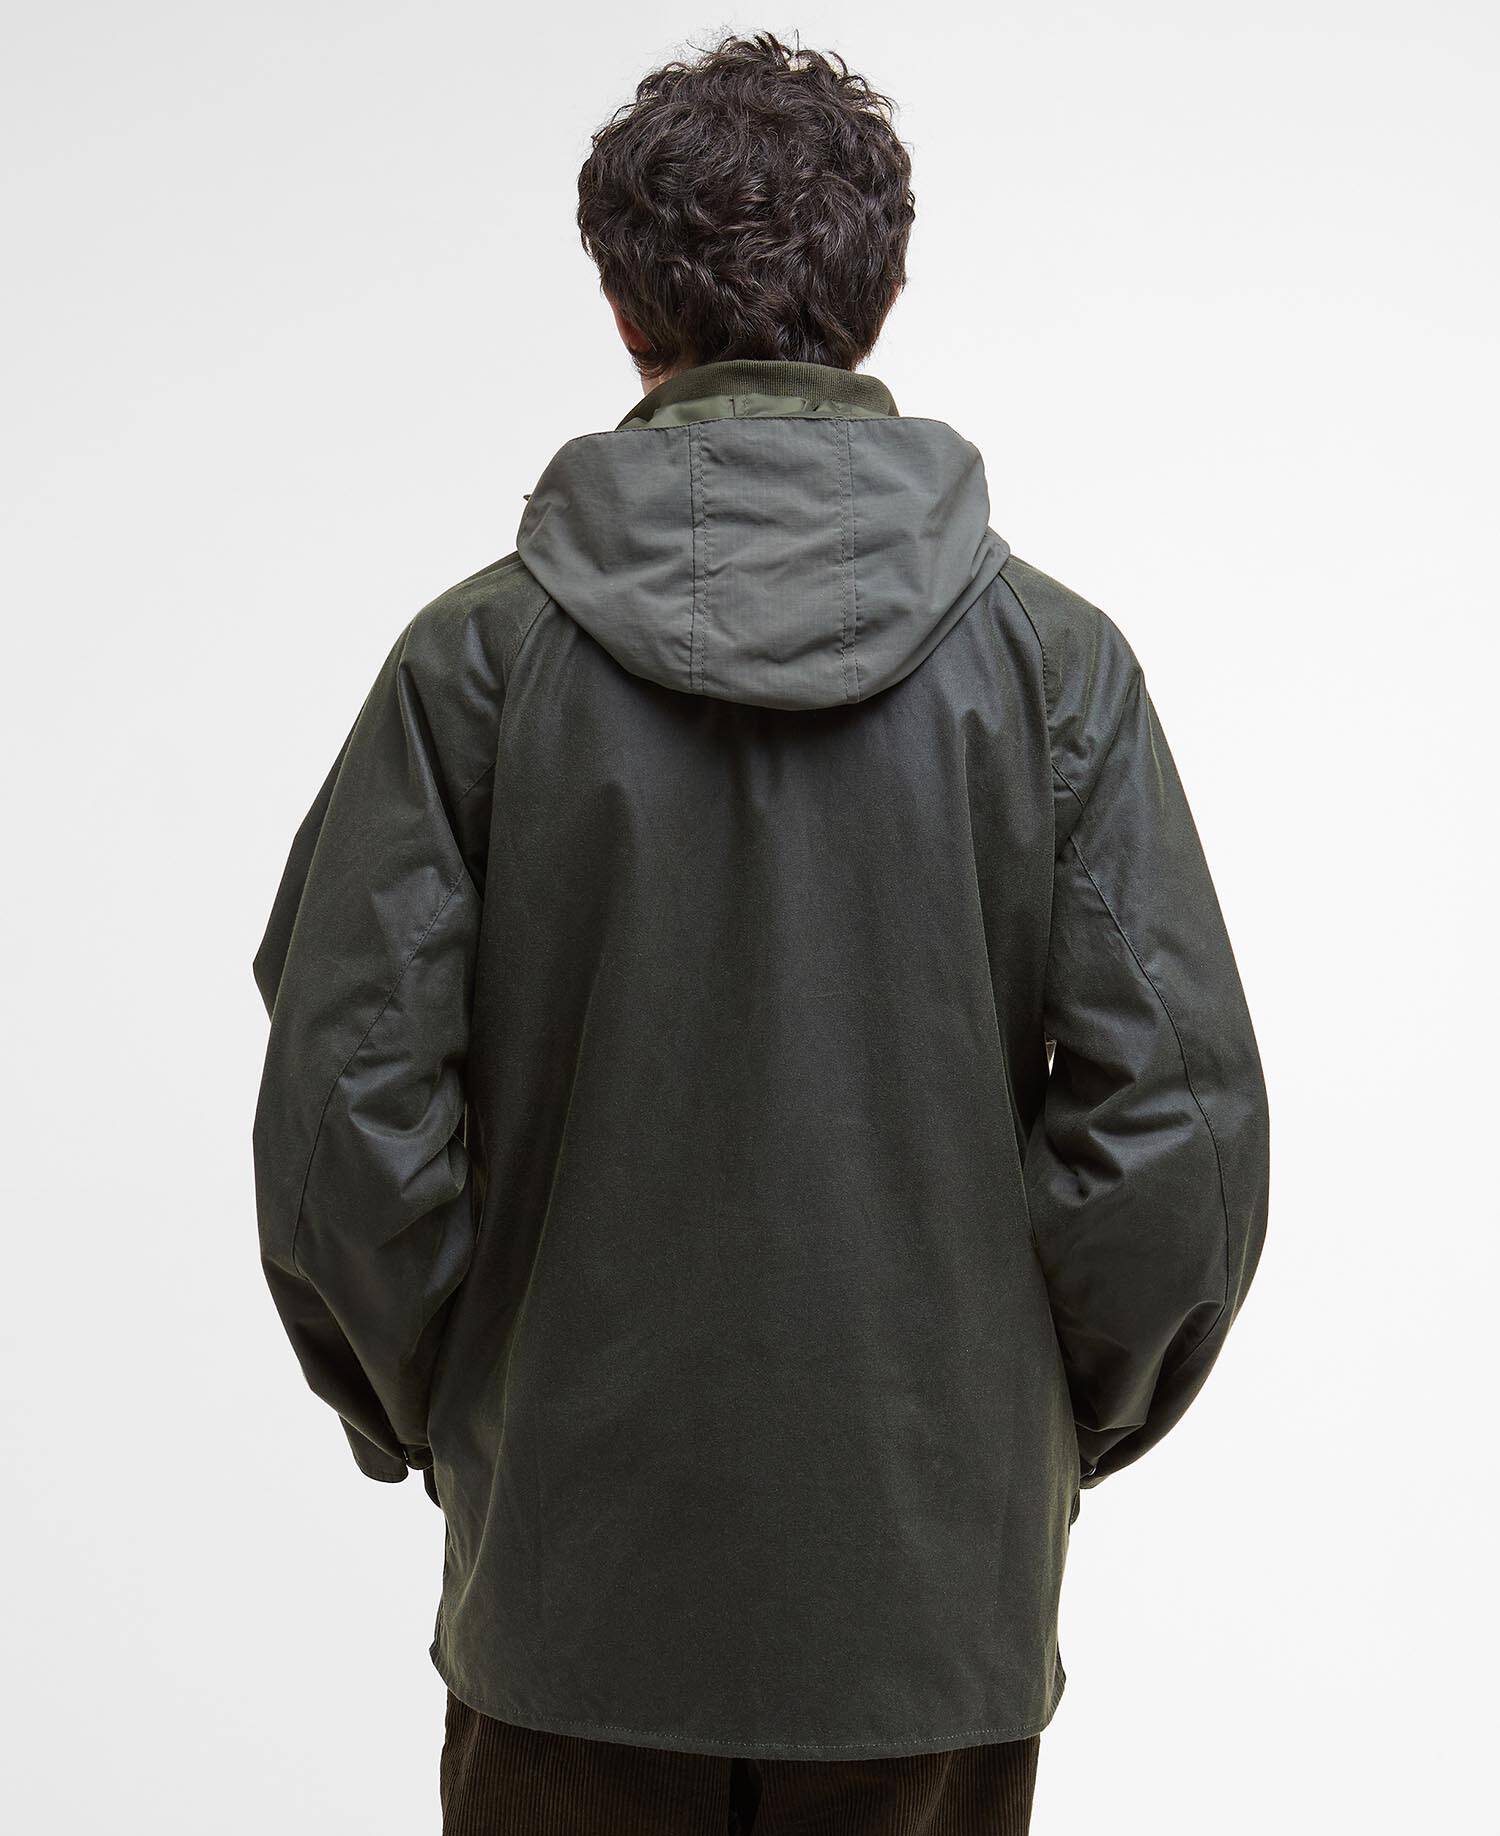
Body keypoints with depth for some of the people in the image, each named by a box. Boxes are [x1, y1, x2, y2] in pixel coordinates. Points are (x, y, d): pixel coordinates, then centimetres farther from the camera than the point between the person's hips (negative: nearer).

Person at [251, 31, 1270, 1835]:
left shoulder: (480, 654, -8)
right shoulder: (1055, 659, -6)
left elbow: (345, 1114, -9)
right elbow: (1179, 1122, -9)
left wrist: (438, 1417, 7)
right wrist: (1057, 1426, 7)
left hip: (573, 1572, 0)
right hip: (939, 1587, 1)